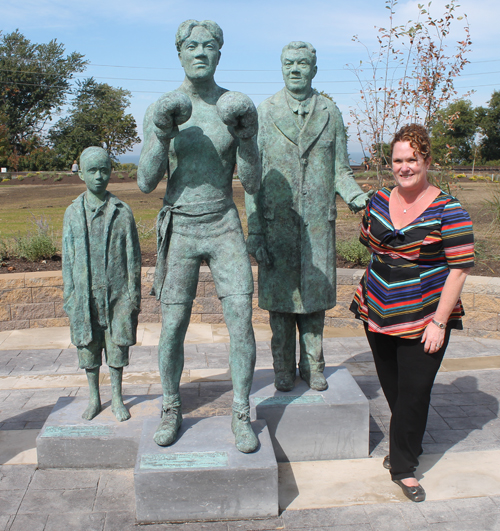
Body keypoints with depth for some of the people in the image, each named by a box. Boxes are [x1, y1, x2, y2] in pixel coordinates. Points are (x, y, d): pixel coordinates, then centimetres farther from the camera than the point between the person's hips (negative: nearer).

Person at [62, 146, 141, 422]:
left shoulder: (122, 211, -1)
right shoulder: (73, 213, 3)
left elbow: (133, 256, 1)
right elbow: (68, 258, 7)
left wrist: (134, 295, -1)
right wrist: (69, 296, 3)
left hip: (117, 293, -1)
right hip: (85, 294, 2)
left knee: (117, 345, 6)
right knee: (87, 347, 9)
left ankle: (117, 398, 23)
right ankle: (94, 399, 27)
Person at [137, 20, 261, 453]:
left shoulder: (238, 108, -1)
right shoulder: (160, 110, -2)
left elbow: (253, 184, -3)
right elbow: (146, 184, -6)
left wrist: (245, 138, -19)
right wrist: (162, 136, -20)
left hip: (224, 226, 0)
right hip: (179, 229, 0)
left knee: (241, 320, -8)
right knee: (173, 327, 2)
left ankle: (241, 415, 9)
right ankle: (171, 410, 24)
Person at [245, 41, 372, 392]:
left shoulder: (330, 112, 7)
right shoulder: (265, 113, 3)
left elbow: (340, 169, 9)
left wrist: (355, 194, -14)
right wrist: (255, 230, -5)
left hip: (318, 224, 1)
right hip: (277, 224, -1)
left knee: (315, 297, 7)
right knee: (280, 296, 5)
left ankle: (312, 366, 24)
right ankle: (284, 368, 21)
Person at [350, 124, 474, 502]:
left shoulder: (448, 210, -11)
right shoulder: (379, 200, 4)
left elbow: (460, 268, -12)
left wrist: (439, 321, -15)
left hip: (422, 319, -5)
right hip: (377, 314, 5)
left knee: (414, 393, 1)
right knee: (392, 388, 16)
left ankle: (404, 466, 20)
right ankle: (408, 446, 40)